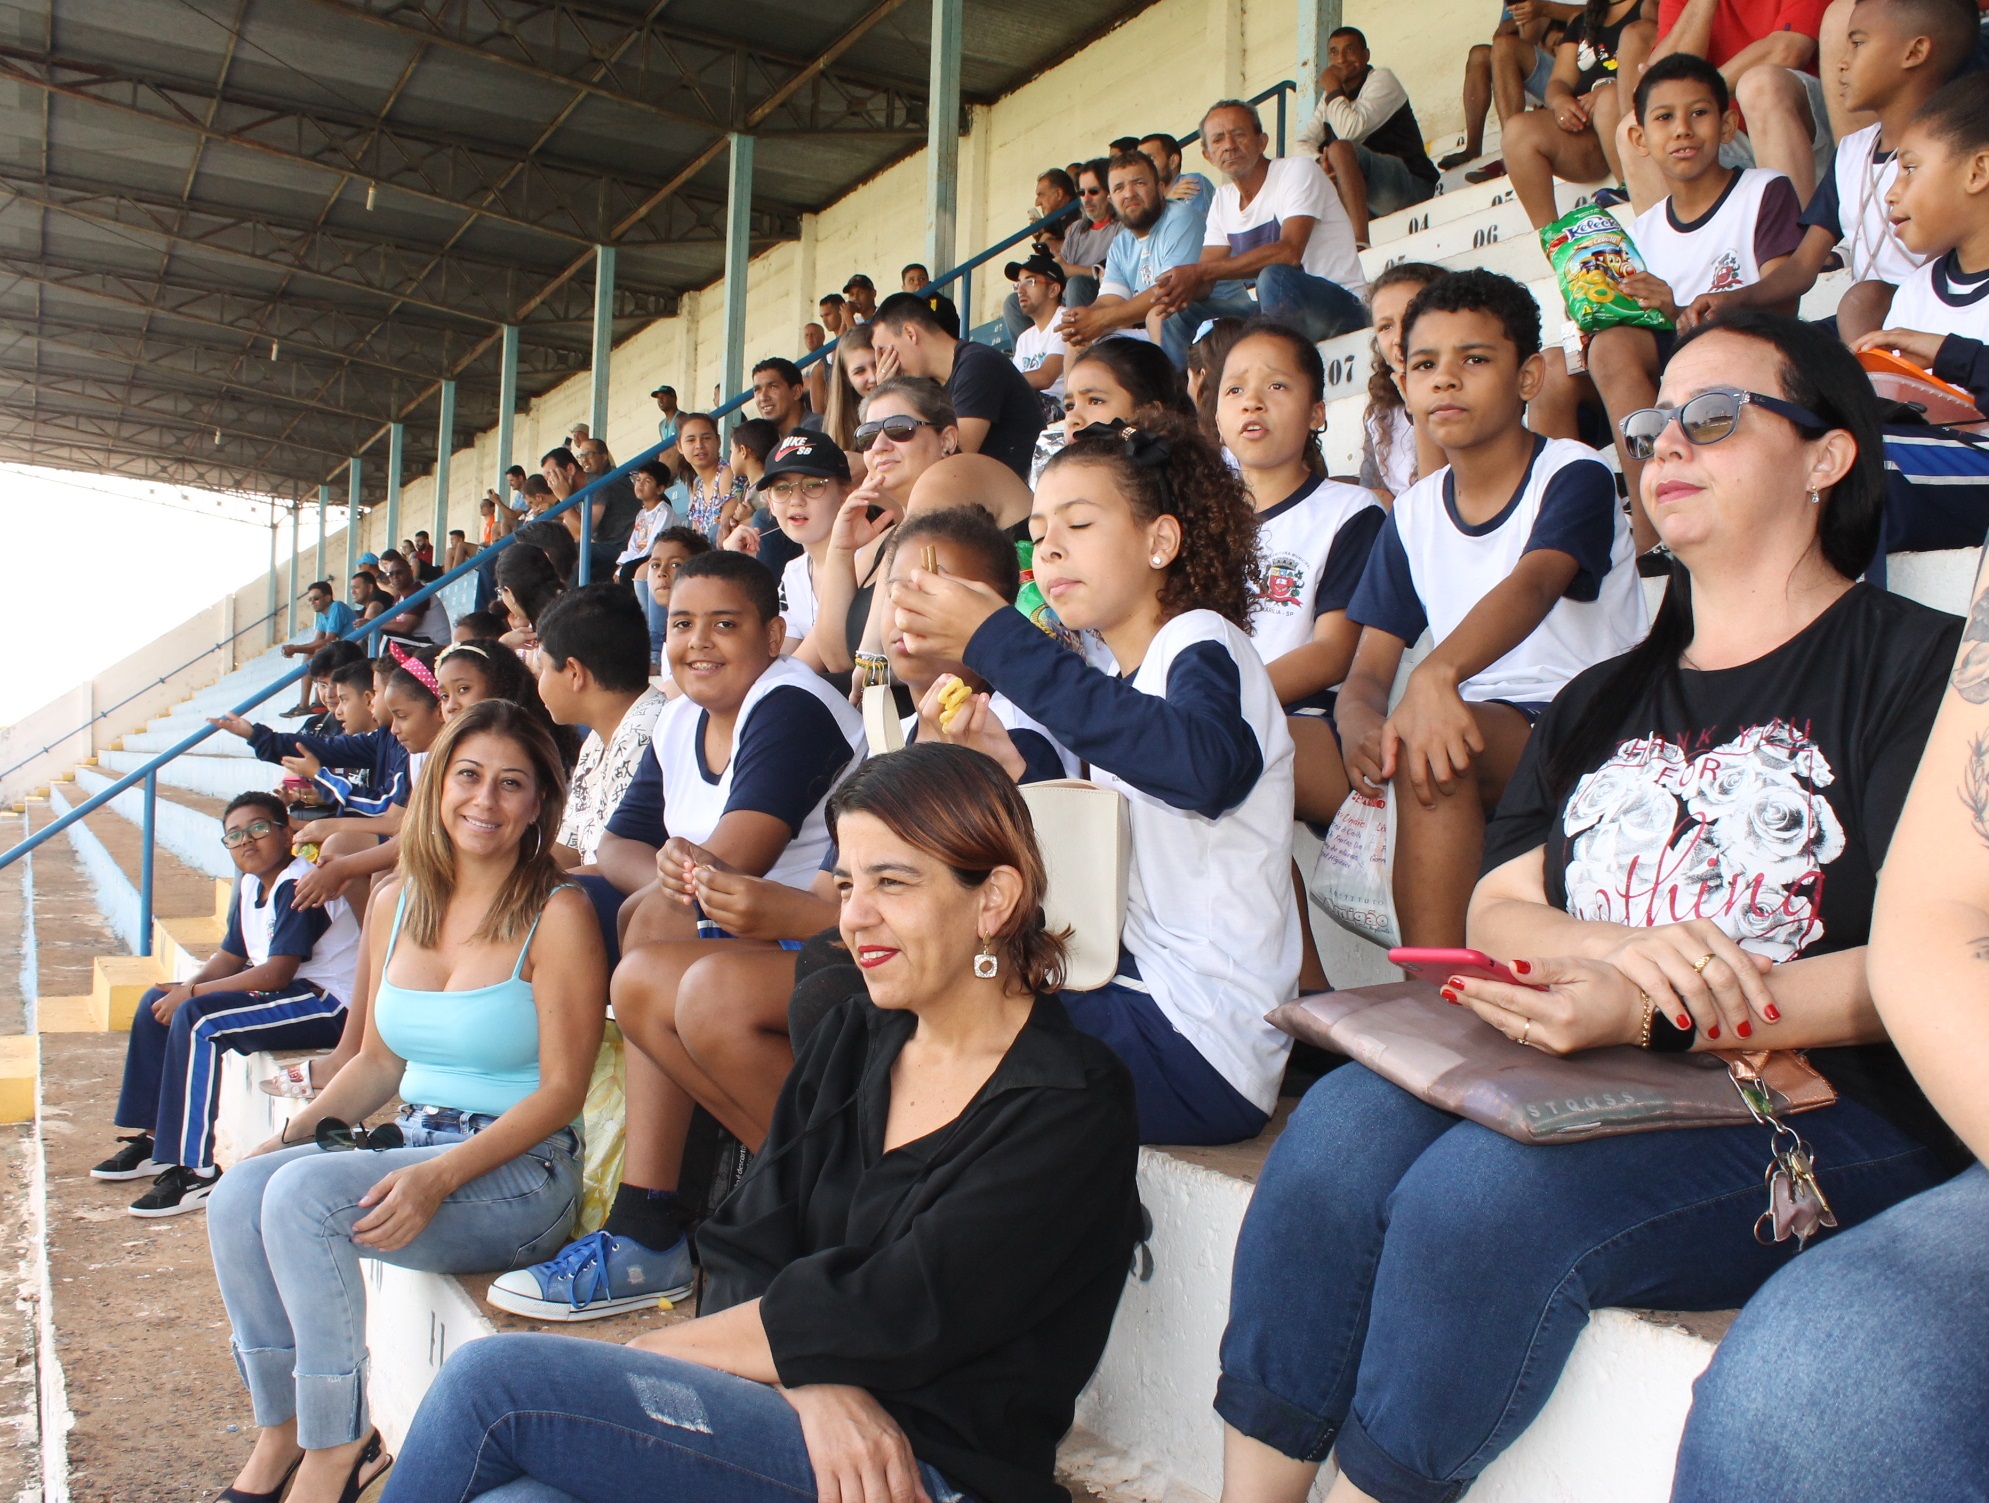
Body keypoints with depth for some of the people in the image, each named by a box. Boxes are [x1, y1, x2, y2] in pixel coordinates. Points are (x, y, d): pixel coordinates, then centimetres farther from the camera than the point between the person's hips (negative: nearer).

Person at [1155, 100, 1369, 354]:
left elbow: (1289, 252, -24)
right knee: (1181, 316, -6)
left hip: (1341, 306, -6)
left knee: (1273, 277, -35)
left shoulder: (1297, 170, -8)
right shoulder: (1222, 200, 12)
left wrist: (1200, 271, -27)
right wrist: (1184, 288, -21)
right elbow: (1206, 277, 6)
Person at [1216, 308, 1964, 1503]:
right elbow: (1497, 911, 11)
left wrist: (1657, 1013, -22)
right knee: (1341, 1126, -24)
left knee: (1485, 1190, -31)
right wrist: (1620, 947, -12)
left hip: (1823, 1111, -4)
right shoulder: (1606, 699, 21)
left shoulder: (1919, 665, 2)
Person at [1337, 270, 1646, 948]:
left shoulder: (1573, 475, -5)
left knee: (1435, 740, -33)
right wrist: (1359, 722, -21)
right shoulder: (1412, 514, 12)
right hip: (1474, 725, 6)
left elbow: (1532, 586, -28)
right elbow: (1368, 671, 5)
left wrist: (1438, 674, -48)